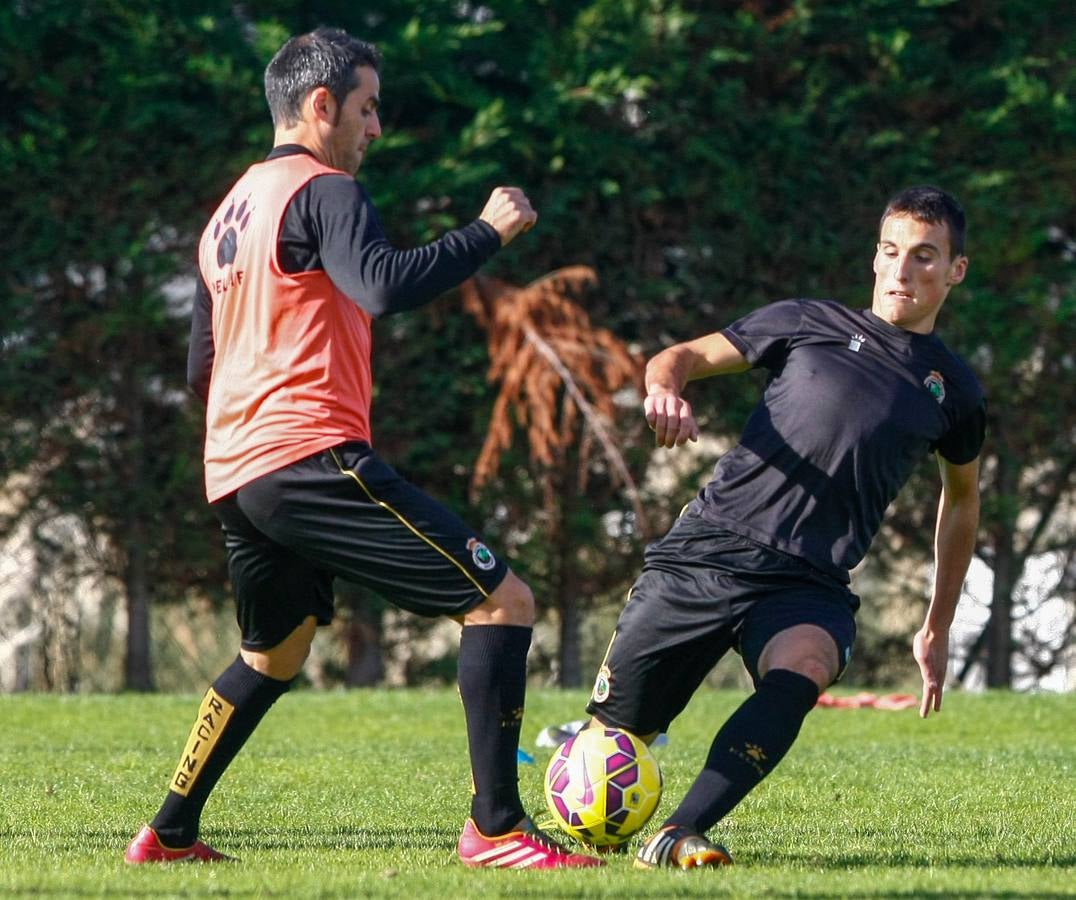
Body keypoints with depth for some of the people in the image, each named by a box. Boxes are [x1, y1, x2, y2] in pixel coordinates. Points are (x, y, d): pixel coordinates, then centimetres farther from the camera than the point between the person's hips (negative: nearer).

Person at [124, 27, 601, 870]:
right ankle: (496, 827, -16)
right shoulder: (325, 193, -5)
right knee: (502, 602, -10)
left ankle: (169, 834, 30)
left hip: (234, 474, 10)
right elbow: (384, 286, -25)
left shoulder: (231, 210, 23)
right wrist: (489, 231, -14)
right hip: (313, 458, -10)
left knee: (272, 656, 30)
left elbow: (201, 368, 28)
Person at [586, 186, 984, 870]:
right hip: (708, 550, 0)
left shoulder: (954, 392, 14)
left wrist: (938, 628, 30)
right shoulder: (809, 324, 10)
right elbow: (684, 357, 15)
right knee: (616, 730, -2)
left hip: (809, 583, 0)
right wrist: (666, 387, -11)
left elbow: (962, 501, 30)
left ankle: (677, 837, -41)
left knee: (800, 672, -36)